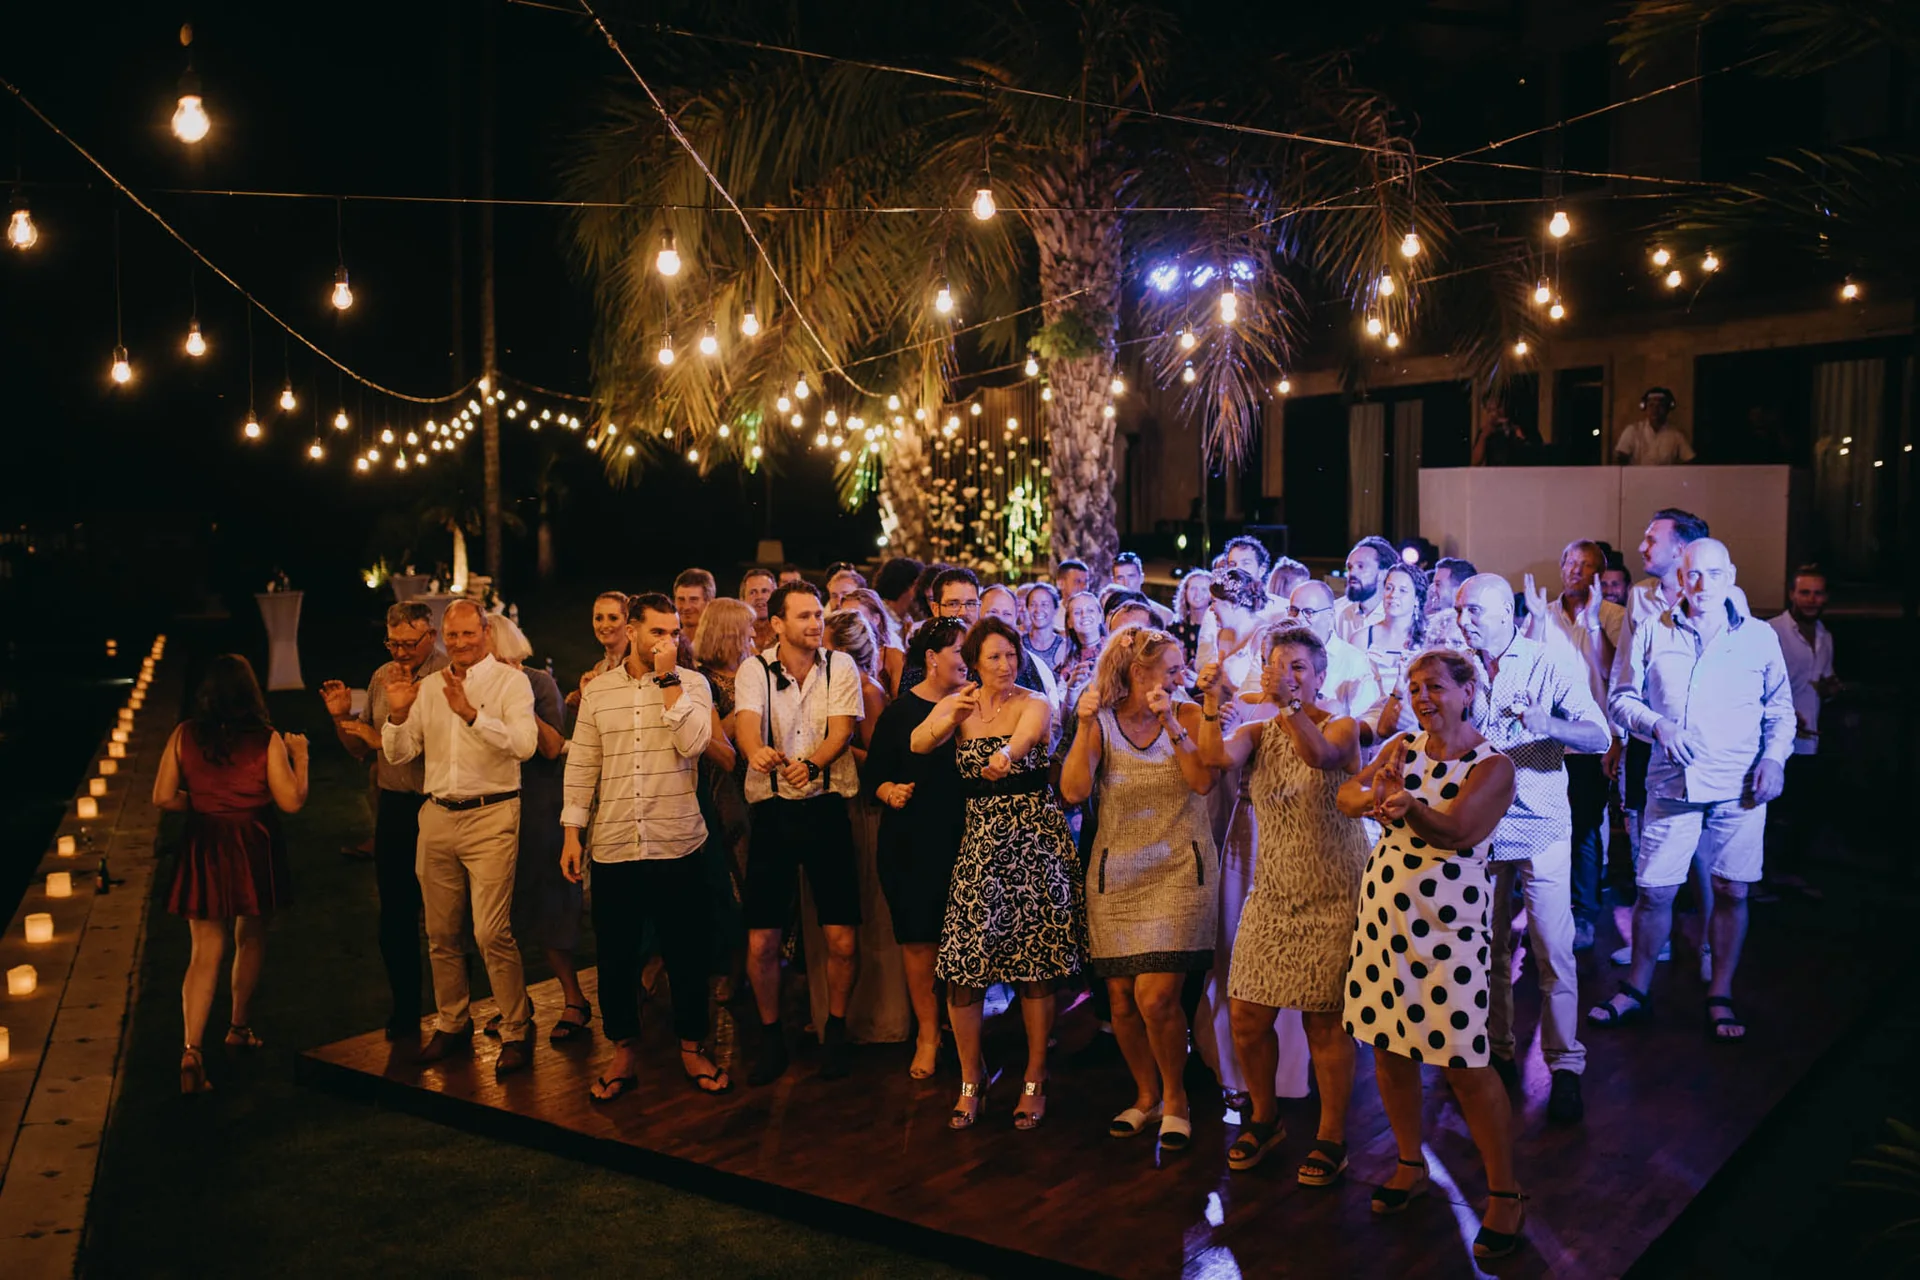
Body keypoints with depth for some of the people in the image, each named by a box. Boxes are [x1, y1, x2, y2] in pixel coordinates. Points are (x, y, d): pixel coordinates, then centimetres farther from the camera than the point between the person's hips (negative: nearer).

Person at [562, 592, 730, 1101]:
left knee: (686, 954, 7)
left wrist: (667, 678, -14)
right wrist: (571, 834, 4)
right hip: (612, 848, 2)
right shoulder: (597, 690, 6)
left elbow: (694, 743, -16)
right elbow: (581, 766, 8)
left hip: (678, 847, -2)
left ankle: (691, 1048, 23)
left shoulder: (691, 683, 1)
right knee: (616, 957, 9)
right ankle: (624, 1053, 24)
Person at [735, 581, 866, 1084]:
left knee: (842, 939, -3)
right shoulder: (755, 670, 0)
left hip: (827, 807, 0)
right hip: (772, 810, 0)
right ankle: (771, 1037, 21)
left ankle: (836, 1030, 21)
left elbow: (841, 731, -9)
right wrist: (757, 751, -41)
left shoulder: (840, 667, 2)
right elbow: (746, 721, -18)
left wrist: (811, 765, -30)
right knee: (761, 942, -1)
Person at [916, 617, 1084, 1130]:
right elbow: (918, 743, -11)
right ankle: (970, 1081, 14)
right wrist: (951, 717, -31)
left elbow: (1026, 733, -28)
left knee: (1035, 964, -1)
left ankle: (1034, 1082, 15)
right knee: (962, 962, -4)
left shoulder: (1034, 703, -4)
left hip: (1035, 838, -2)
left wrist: (1006, 753, -50)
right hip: (981, 838, 3)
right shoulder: (957, 704, 7)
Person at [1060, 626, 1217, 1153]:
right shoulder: (1101, 722, 0)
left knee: (1155, 997, -12)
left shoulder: (1187, 716, -1)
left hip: (1178, 871, -2)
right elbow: (1073, 791, -12)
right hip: (1117, 873, 2)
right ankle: (1146, 1095, 29)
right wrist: (1084, 728, -20)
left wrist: (1170, 724, -23)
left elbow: (1204, 780, -15)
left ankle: (1175, 1096, 13)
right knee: (1122, 1000, 6)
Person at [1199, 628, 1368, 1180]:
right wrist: (1211, 701, -29)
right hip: (1271, 895, 4)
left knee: (1325, 1021, 0)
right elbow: (1217, 756, -16)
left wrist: (1289, 704, -44)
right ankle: (1264, 1118, 28)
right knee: (1247, 1017, 4)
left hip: (1332, 896, -4)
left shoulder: (1342, 727, -6)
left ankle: (1331, 1139, 17)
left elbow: (1320, 754, -30)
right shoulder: (1257, 732, 5)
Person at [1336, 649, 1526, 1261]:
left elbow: (1458, 830, -25)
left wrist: (1409, 808, -46)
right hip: (1382, 910, 5)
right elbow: (1347, 796, -8)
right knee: (1387, 1047, 12)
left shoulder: (1492, 766, -9)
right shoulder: (1404, 746, 5)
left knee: (1463, 1063, -4)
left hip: (1447, 924, -5)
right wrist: (1376, 792, -31)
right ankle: (1411, 1166, 32)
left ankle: (1505, 1194, 12)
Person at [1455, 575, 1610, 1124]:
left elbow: (1601, 737, -10)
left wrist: (1549, 724, -27)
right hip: (1478, 826, 4)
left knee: (1553, 952, -4)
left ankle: (1565, 1066, 6)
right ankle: (1497, 1053, 24)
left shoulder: (1549, 666, -3)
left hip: (1539, 826, -3)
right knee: (1488, 949, 10)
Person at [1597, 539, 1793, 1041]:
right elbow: (1622, 697, 6)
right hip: (1672, 785, 0)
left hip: (1739, 790, 0)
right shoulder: (1653, 633, 4)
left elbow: (1780, 709, 12)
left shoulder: (1759, 637, 6)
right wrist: (1657, 725, -13)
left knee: (1732, 891, 4)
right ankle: (1635, 990, 18)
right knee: (1653, 889, 2)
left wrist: (1774, 758, -3)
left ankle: (1720, 998, 19)